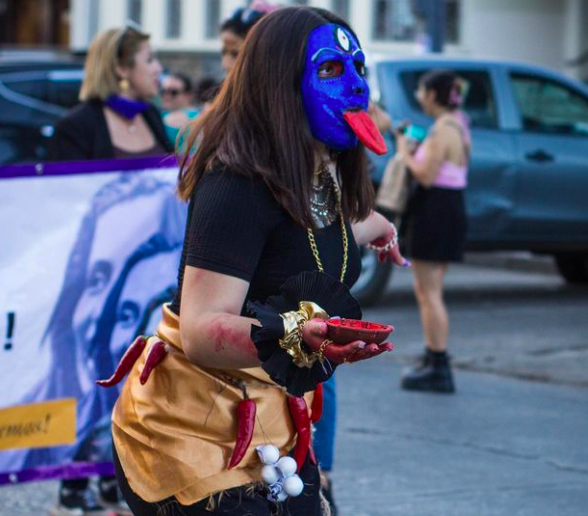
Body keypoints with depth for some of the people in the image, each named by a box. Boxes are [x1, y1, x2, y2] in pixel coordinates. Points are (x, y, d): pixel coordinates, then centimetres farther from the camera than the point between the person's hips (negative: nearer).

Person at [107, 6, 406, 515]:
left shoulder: (324, 178, 5)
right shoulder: (236, 187, -22)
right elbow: (200, 331, -29)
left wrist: (374, 226, 47)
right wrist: (296, 335, -46)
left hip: (270, 428, 9)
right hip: (193, 435, -8)